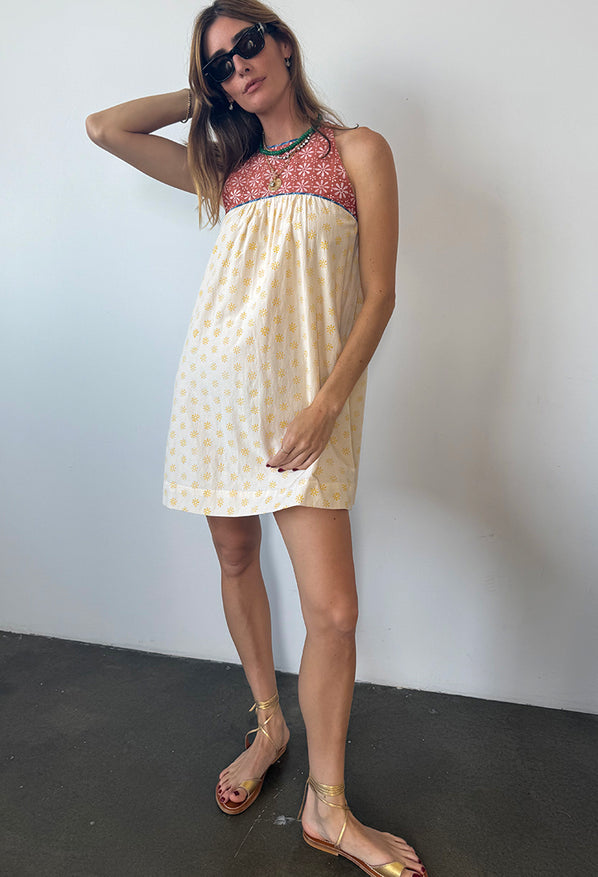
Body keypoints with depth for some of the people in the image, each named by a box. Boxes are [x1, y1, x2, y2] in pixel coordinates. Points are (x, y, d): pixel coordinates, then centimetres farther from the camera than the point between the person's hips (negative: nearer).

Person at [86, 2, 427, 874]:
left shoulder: (358, 150, 6)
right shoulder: (224, 167, 17)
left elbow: (378, 296, -2)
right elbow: (104, 127, 19)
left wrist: (326, 404, -12)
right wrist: (204, 97, 20)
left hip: (305, 398, -4)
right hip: (218, 383, 4)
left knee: (334, 610, -11)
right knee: (236, 562, 11)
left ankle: (327, 806, 10)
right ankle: (268, 725, 34)